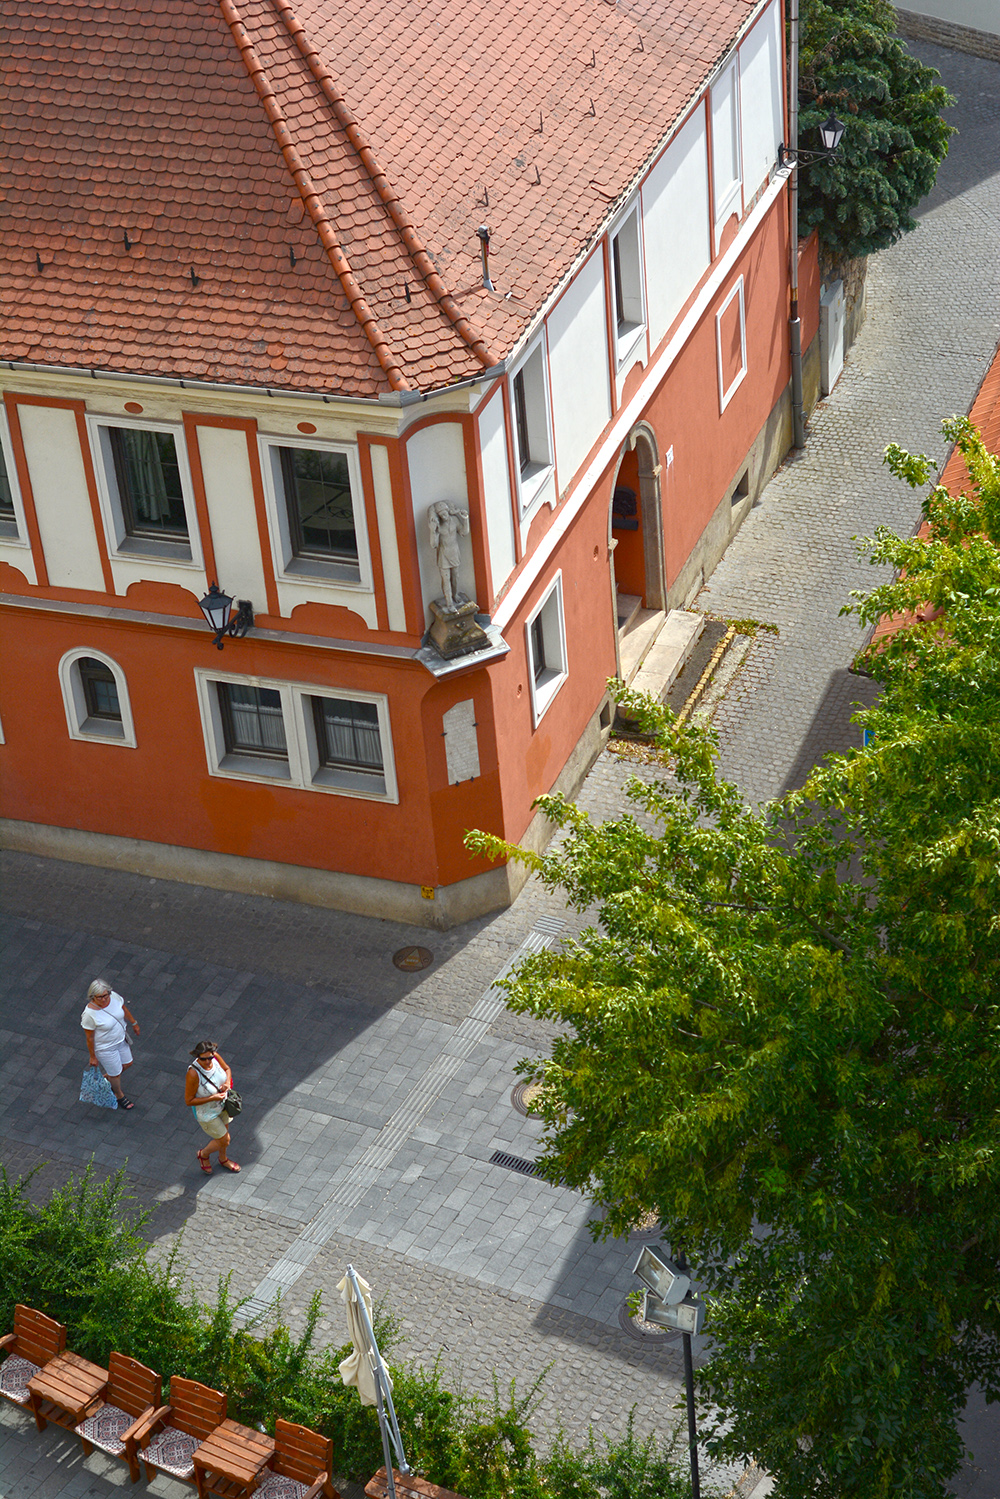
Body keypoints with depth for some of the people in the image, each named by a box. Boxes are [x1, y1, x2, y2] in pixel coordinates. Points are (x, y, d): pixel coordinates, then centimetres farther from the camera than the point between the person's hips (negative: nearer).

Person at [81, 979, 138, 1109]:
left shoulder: (114, 996, -19)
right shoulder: (90, 1014, -34)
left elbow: (124, 1009, 3)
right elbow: (89, 1038, -21)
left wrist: (134, 1023, 16)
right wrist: (92, 1057, -11)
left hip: (121, 1039, 6)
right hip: (105, 1048, -6)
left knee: (127, 1064, 25)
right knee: (115, 1073, 16)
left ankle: (106, 1078, 53)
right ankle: (119, 1096, 46)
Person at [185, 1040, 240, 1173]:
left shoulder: (215, 1057, -22)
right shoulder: (193, 1074, -38)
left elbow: (226, 1069, 2)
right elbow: (189, 1101, -28)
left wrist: (227, 1082, -17)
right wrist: (212, 1098, -32)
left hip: (222, 1104, 6)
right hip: (207, 1113, -6)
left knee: (224, 1131, 28)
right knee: (224, 1140, 11)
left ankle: (223, 1159, 58)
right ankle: (204, 1154, 43)